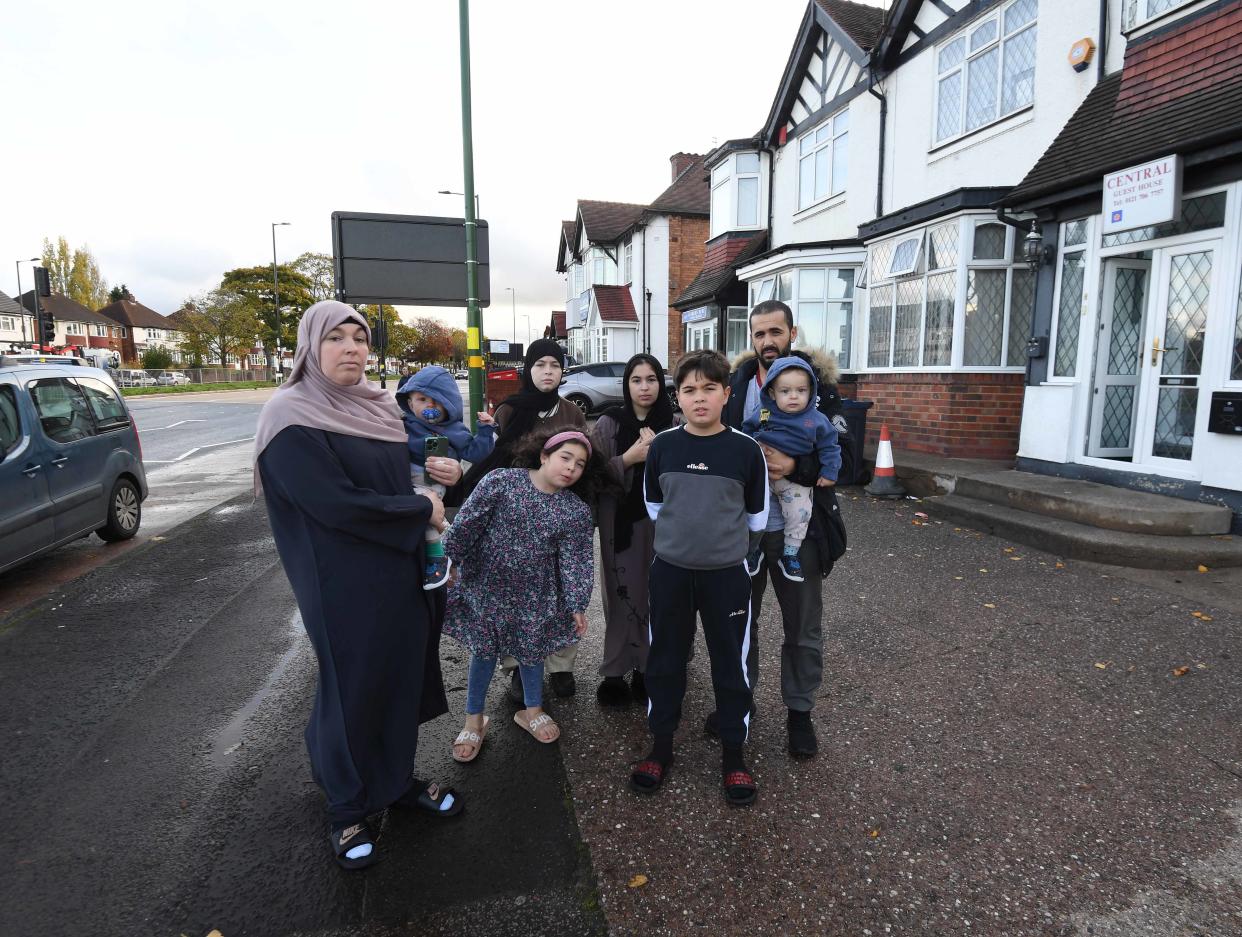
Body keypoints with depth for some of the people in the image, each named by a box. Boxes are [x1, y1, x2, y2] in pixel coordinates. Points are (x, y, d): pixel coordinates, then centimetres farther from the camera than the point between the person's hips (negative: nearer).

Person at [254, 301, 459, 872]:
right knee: (352, 690, 8)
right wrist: (422, 511, -14)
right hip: (342, 586, -6)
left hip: (400, 573, 7)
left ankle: (398, 781, 39)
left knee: (402, 678, 17)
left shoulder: (377, 407, 6)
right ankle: (347, 810, 31)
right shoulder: (292, 419, -16)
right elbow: (337, 503, -23)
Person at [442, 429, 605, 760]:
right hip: (486, 584, -2)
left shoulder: (577, 512, -8)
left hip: (534, 594, 2)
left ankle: (532, 710, 40)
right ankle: (474, 719, 30)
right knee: (484, 649, 11)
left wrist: (577, 605, -7)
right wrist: (449, 561, -7)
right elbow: (466, 523, -11)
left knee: (532, 650, 16)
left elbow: (575, 560, -5)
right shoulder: (500, 481, -16)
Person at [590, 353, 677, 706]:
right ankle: (615, 672, 15)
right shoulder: (608, 423, -1)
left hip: (660, 519, 1)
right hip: (619, 519, -1)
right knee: (621, 595, 0)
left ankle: (646, 668, 21)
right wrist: (628, 458, -16)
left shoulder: (672, 425, 2)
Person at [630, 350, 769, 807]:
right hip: (670, 570, 2)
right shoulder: (662, 445, -4)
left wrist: (721, 530, 8)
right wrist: (685, 529, 6)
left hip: (727, 573, -2)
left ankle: (733, 754, 30)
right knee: (665, 659, 14)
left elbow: (757, 518, 1)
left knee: (731, 663, 10)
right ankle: (661, 746, 33)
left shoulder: (746, 449, -10)